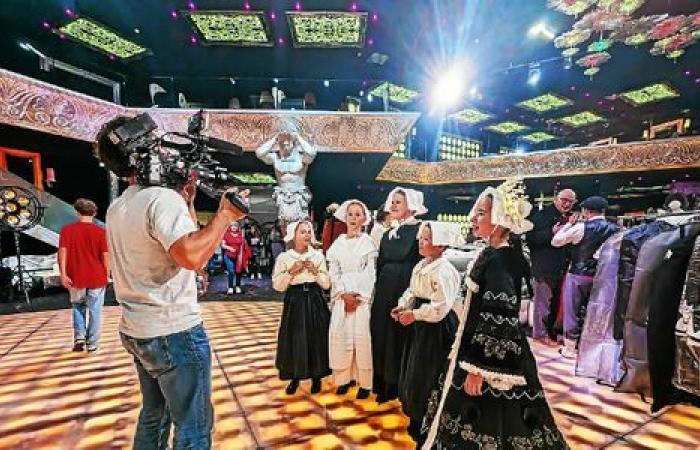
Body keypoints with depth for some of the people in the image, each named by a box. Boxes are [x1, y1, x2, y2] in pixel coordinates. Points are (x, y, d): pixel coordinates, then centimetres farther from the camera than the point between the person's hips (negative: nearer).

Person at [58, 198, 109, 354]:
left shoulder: (67, 230, 0)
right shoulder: (101, 232, -5)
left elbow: (62, 252, -8)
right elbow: (105, 256, -5)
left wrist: (63, 273, -8)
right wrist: (106, 276, 5)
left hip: (76, 278, 2)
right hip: (97, 278, -2)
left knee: (78, 306, 23)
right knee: (95, 311, 7)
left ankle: (79, 337, 15)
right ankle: (92, 344, 12)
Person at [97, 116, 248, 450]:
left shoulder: (117, 208, 10)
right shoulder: (163, 197, -19)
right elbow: (192, 257, -35)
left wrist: (187, 202, 15)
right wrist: (225, 215, -23)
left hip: (137, 332, 10)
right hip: (175, 333, -9)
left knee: (154, 416, 25)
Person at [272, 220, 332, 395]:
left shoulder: (318, 255, 2)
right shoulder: (284, 257, -2)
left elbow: (326, 284, 2)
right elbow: (277, 285, -4)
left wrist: (315, 271, -12)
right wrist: (291, 271, -15)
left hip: (315, 302, 1)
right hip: (294, 302, -1)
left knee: (316, 339, 6)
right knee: (294, 340, 4)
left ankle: (316, 377, 25)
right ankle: (294, 378, 25)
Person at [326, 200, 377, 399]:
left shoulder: (368, 242, 2)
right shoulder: (338, 242, 9)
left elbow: (370, 273, -3)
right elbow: (334, 272, 4)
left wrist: (357, 295, -11)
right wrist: (345, 294, -8)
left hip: (363, 296, -2)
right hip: (342, 295, 3)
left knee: (362, 336, -3)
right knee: (339, 335, 1)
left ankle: (365, 382, 10)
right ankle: (343, 378, 17)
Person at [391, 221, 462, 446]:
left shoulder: (443, 270, -22)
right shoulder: (420, 266, 6)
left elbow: (441, 307, -25)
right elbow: (412, 291, 14)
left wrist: (414, 315, -19)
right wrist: (403, 306, -2)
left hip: (436, 328, -9)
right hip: (420, 325, 9)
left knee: (426, 378, 5)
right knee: (412, 373, 19)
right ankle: (417, 420, 41)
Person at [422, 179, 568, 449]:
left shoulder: (500, 260, -23)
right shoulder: (492, 254, 6)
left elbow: (498, 322, -25)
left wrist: (478, 369, -22)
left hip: (495, 361, -9)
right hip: (479, 348, 9)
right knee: (477, 424, 24)